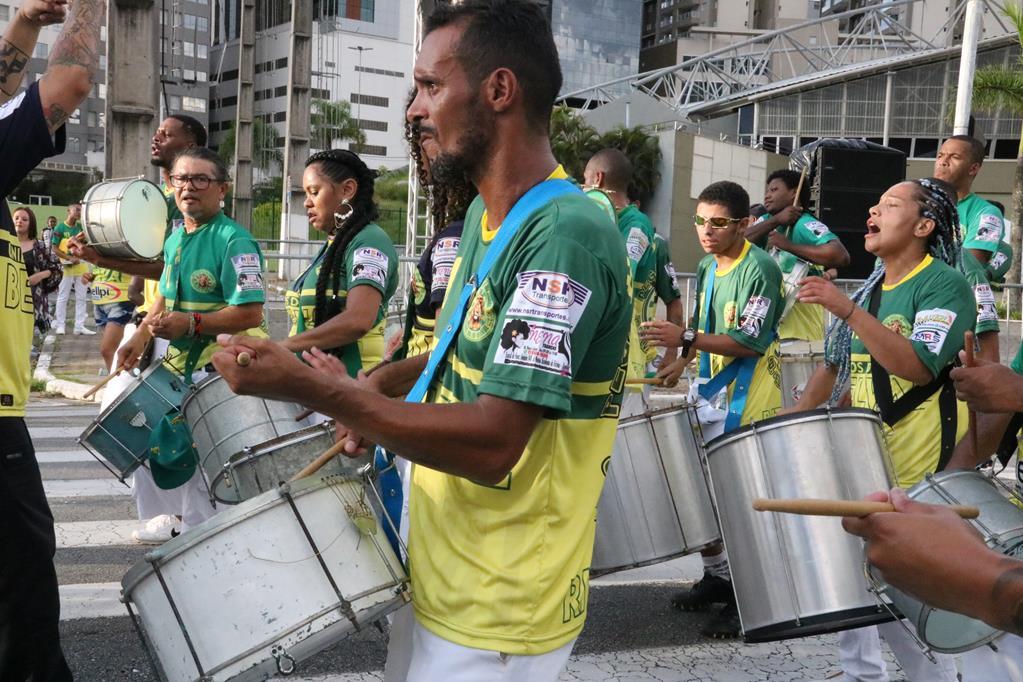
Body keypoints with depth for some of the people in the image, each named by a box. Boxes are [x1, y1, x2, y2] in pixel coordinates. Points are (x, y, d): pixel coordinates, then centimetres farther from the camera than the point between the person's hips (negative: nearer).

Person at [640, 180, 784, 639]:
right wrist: (680, 363, 8)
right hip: (712, 391, 8)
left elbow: (750, 341, -22)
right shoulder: (707, 267, 10)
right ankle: (718, 576, 28)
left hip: (750, 398, -8)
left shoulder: (760, 269, -15)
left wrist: (685, 338, -28)